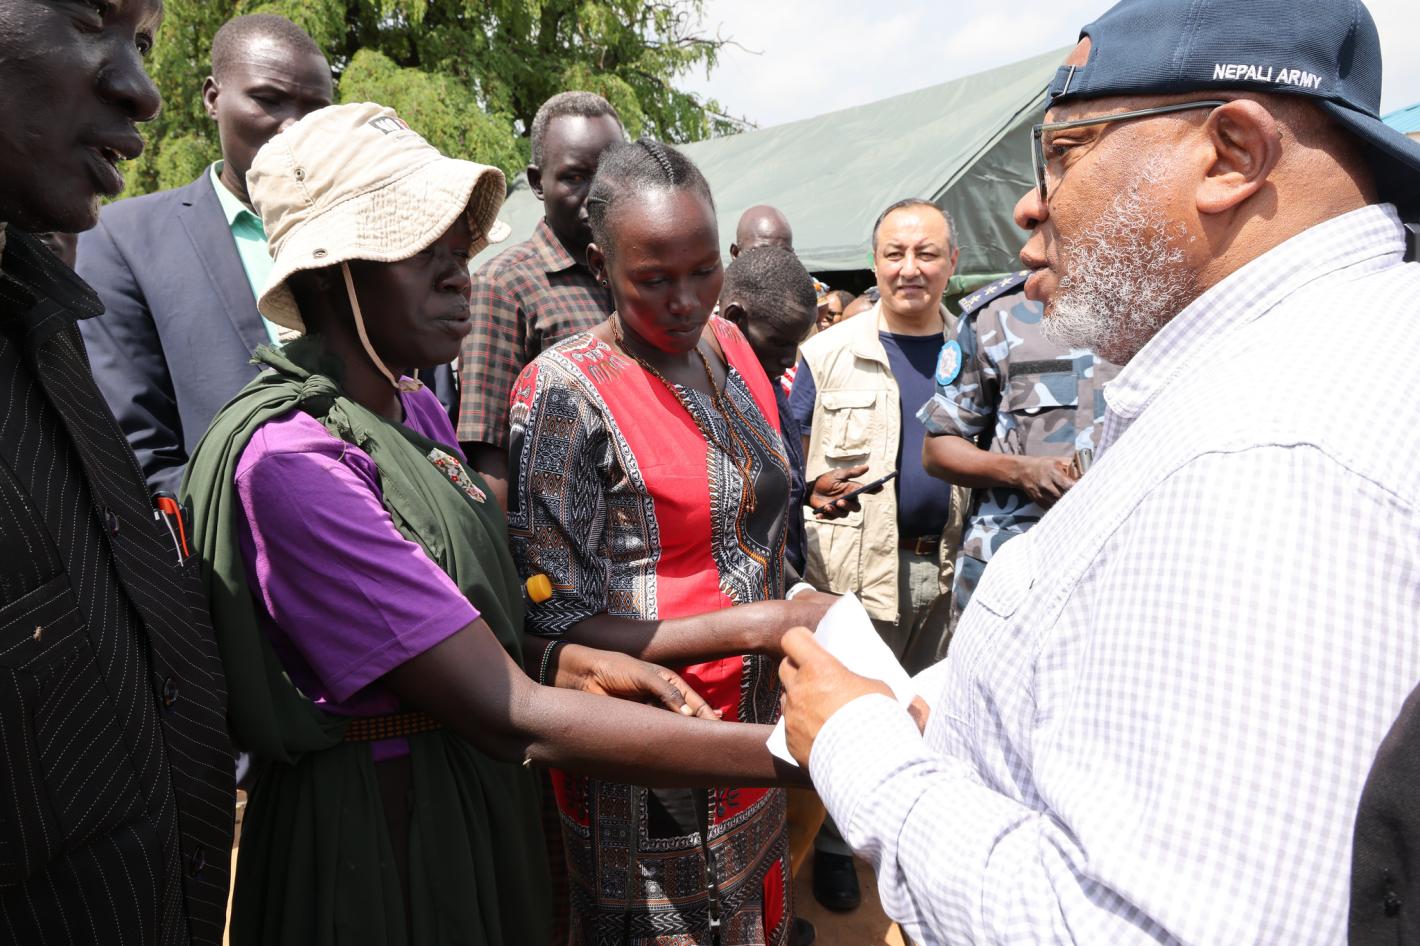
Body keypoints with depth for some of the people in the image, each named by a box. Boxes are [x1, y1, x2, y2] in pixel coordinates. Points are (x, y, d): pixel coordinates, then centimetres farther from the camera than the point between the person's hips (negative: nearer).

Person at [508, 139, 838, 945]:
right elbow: (559, 628, -19)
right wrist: (755, 625, -25)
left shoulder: (730, 345, 3)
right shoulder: (564, 392, -18)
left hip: (751, 733, 7)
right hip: (646, 769, -6)